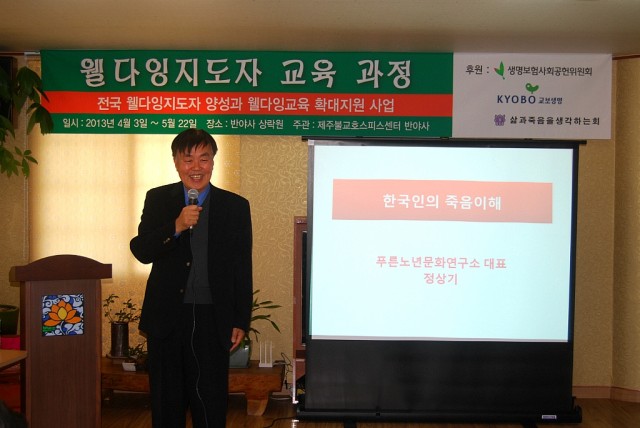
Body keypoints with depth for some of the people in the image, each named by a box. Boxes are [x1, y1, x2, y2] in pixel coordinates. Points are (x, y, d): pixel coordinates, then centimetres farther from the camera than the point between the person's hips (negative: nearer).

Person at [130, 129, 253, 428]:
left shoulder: (235, 206, 2)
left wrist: (241, 322, 0)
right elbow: (141, 251, -4)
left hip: (212, 321, -1)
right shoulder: (158, 199, 5)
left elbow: (242, 270, 2)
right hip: (166, 318, 1)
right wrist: (176, 227, -20)